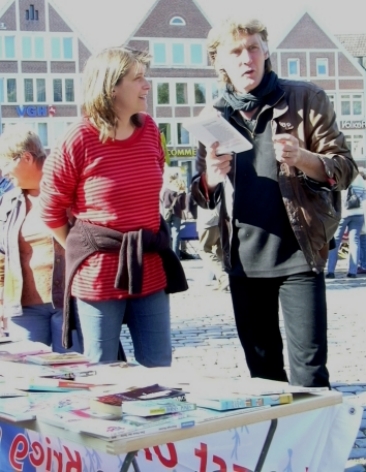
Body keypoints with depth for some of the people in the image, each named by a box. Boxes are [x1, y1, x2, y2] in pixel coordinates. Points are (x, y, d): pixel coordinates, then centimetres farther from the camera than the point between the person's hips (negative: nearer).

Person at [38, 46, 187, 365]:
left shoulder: (150, 130, 4)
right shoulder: (78, 140, -13)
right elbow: (52, 211, -4)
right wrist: (84, 250, 4)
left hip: (150, 270, 5)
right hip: (98, 275, -5)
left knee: (159, 369, 10)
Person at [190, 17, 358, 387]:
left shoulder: (306, 99, -1)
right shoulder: (213, 117, 8)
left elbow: (344, 168, -2)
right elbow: (202, 197, 13)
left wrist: (302, 157, -22)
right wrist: (211, 178, -11)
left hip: (298, 253, -4)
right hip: (243, 257, 4)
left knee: (308, 369, -5)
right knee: (262, 367, 13)